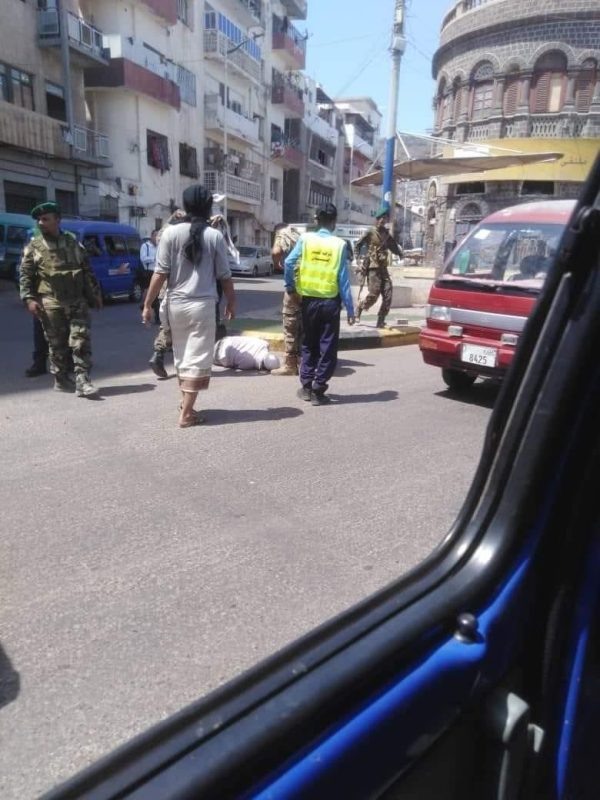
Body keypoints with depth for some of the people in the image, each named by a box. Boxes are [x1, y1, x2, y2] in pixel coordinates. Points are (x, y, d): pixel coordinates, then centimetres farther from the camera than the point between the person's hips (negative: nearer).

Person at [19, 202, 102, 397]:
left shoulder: (73, 242, 10)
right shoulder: (34, 246, 4)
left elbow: (87, 270, 15)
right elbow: (25, 275, 3)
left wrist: (96, 293, 13)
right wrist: (29, 299, -9)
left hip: (78, 302, 2)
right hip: (51, 305, -1)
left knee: (81, 342, -6)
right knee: (57, 345, 5)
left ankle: (82, 382, -5)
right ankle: (61, 380, 19)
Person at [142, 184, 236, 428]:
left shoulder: (171, 233, -3)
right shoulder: (215, 236, -3)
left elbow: (160, 273, -6)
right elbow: (224, 276, 1)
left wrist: (148, 304, 1)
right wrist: (231, 302, 15)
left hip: (176, 303, 2)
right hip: (202, 305, -2)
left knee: (181, 356, 18)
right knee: (197, 358, 2)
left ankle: (186, 401, 32)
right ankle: (187, 412, 3)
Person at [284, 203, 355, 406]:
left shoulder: (305, 239, -3)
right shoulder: (339, 244, -6)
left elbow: (289, 263, -11)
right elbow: (343, 280, -6)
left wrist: (290, 286, 6)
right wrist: (350, 309, -1)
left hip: (309, 300, 2)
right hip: (330, 302, -2)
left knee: (309, 345, 17)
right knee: (327, 347, 7)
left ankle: (306, 387, 21)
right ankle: (318, 390, 6)